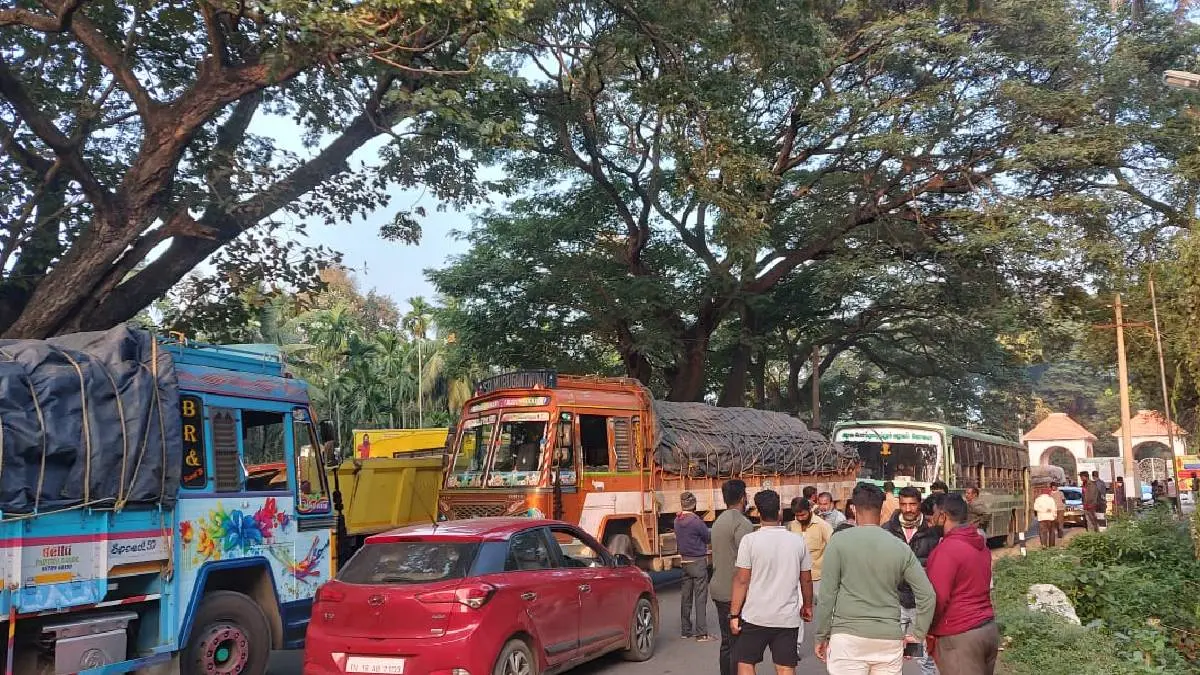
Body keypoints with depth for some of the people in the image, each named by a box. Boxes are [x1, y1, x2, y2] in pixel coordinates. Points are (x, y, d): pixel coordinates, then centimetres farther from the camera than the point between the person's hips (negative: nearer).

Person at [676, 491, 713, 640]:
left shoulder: (677, 521, 3)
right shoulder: (696, 521, -18)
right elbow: (709, 537, -7)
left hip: (684, 561, 7)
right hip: (698, 561, -7)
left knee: (685, 597, 11)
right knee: (700, 598, -3)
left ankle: (686, 630, 17)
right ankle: (701, 633, -3)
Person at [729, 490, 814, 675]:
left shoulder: (750, 540, -10)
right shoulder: (798, 541, -1)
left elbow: (741, 580, -10)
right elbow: (806, 579, 8)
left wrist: (734, 615, -3)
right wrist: (808, 606, 24)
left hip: (755, 617, -2)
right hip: (788, 617, 3)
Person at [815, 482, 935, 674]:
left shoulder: (839, 542, -4)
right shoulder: (901, 547, 4)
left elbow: (827, 595, -4)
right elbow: (927, 595, 3)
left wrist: (821, 637, 5)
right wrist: (917, 635, 12)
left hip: (848, 637, -3)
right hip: (890, 639, 3)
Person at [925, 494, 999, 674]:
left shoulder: (947, 549, -17)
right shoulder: (981, 545, 11)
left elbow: (937, 598, -18)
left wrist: (928, 631, -5)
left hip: (959, 637, -9)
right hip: (989, 628, 9)